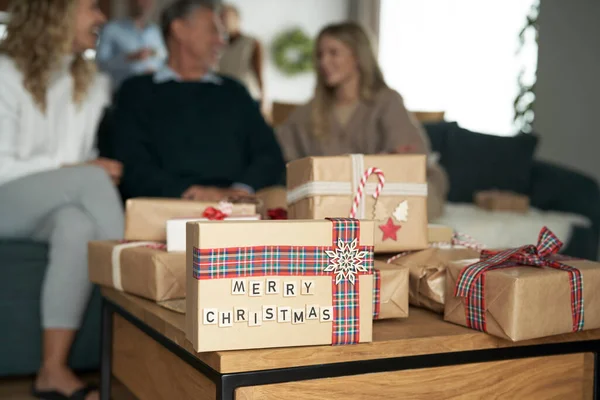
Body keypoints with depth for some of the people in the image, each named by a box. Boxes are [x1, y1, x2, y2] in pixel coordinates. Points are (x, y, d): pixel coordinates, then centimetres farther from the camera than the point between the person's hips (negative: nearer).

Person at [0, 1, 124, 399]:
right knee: (91, 179, -33)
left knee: (78, 225, -35)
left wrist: (104, 169, -7)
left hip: (58, 207, 4)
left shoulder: (94, 83, 17)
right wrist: (73, 169, -19)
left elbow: (96, 154, 16)